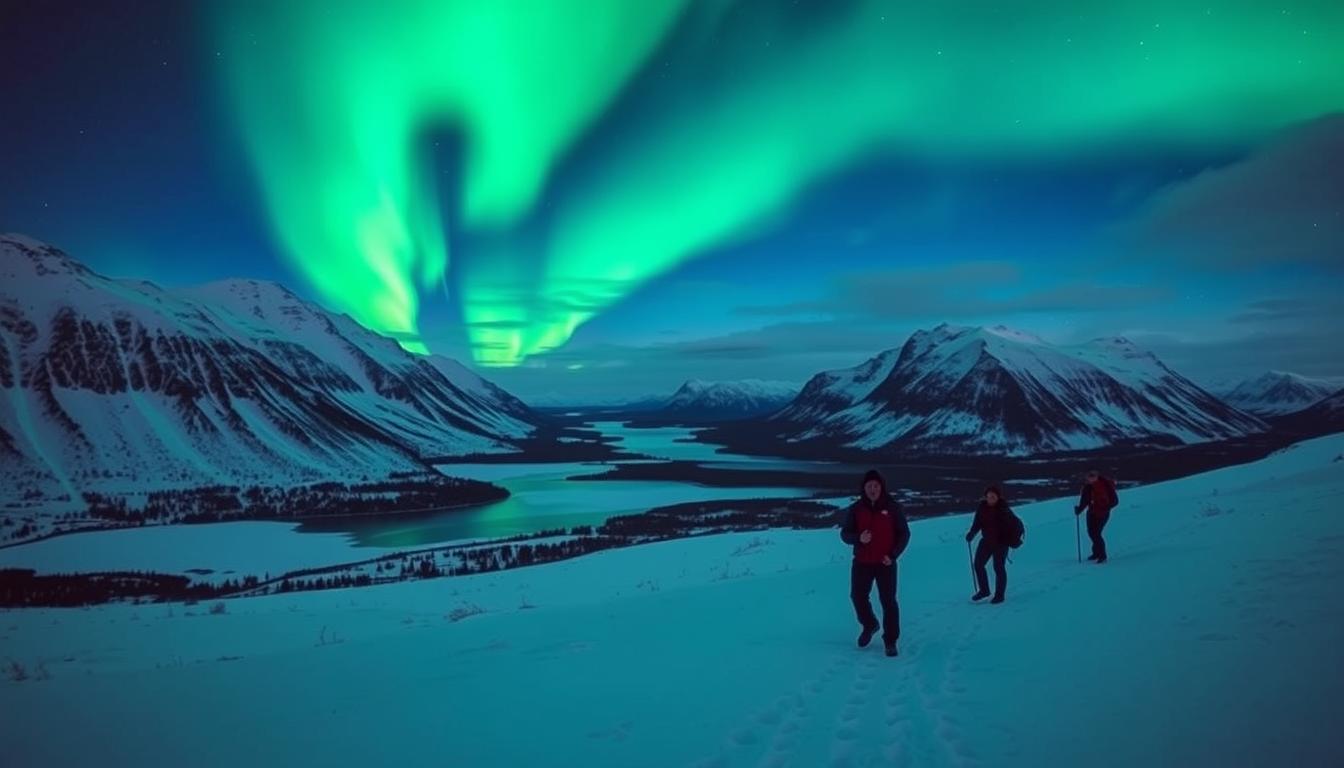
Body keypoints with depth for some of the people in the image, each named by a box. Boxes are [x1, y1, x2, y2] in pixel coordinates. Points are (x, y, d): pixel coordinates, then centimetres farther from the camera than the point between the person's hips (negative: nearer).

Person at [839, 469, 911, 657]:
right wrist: (858, 538, -20)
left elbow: (904, 534, 0)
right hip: (861, 563, 2)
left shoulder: (892, 508, -6)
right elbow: (845, 533, 1)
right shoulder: (855, 509, -2)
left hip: (885, 563, -2)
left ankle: (890, 641, 12)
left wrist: (893, 555, -11)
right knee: (858, 597, 10)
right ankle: (869, 626, 38)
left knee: (888, 602, -1)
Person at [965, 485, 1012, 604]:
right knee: (978, 564, 6)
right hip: (986, 540, 5)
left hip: (1001, 542, -5)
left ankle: (999, 595, 17)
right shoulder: (982, 508, -3)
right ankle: (984, 591, 25)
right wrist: (971, 533, -11)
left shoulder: (1003, 509, -16)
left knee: (999, 567, 2)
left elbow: (1013, 524, -15)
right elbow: (977, 523, 4)